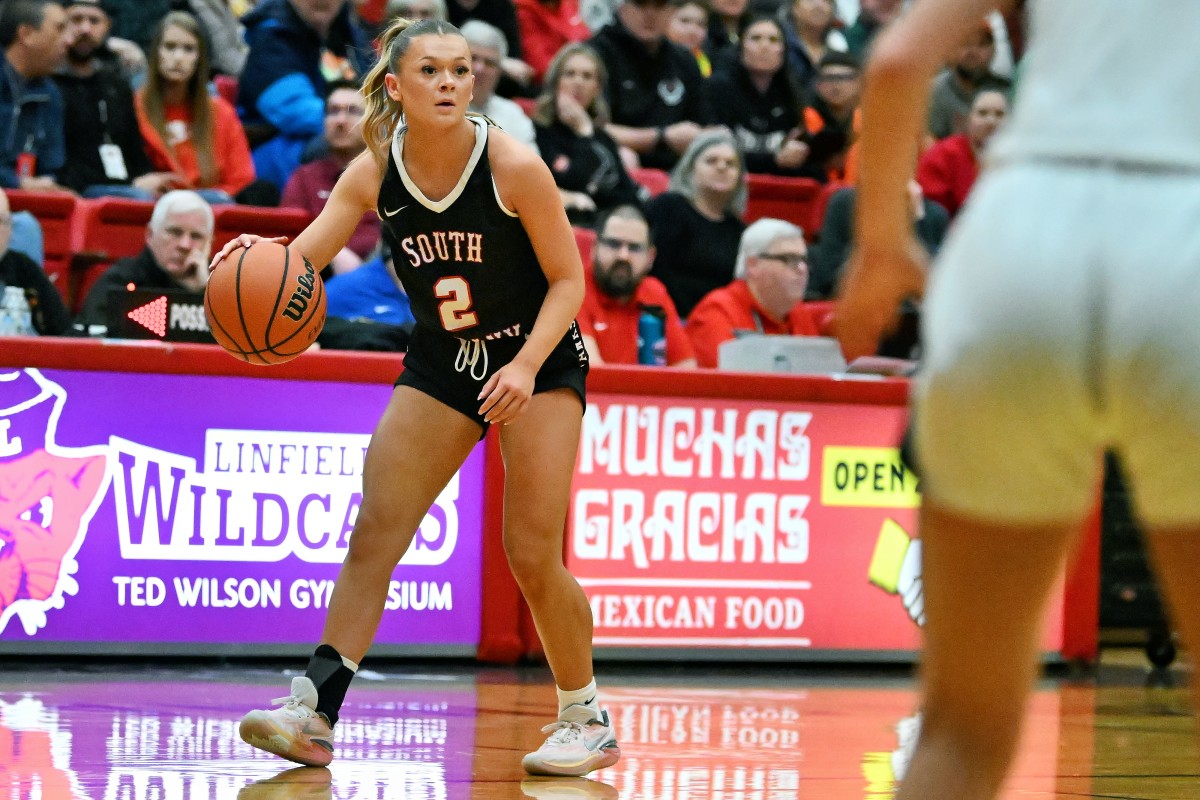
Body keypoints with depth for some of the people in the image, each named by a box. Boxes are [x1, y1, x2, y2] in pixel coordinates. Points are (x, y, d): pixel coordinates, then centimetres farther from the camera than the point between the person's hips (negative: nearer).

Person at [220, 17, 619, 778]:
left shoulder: (514, 165, -20)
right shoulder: (374, 172, -11)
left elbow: (568, 280, -14)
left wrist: (525, 366, -28)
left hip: (538, 357, -4)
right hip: (441, 363, 4)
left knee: (532, 553, -9)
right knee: (374, 532, -6)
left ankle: (587, 719, 9)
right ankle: (314, 710, -7)